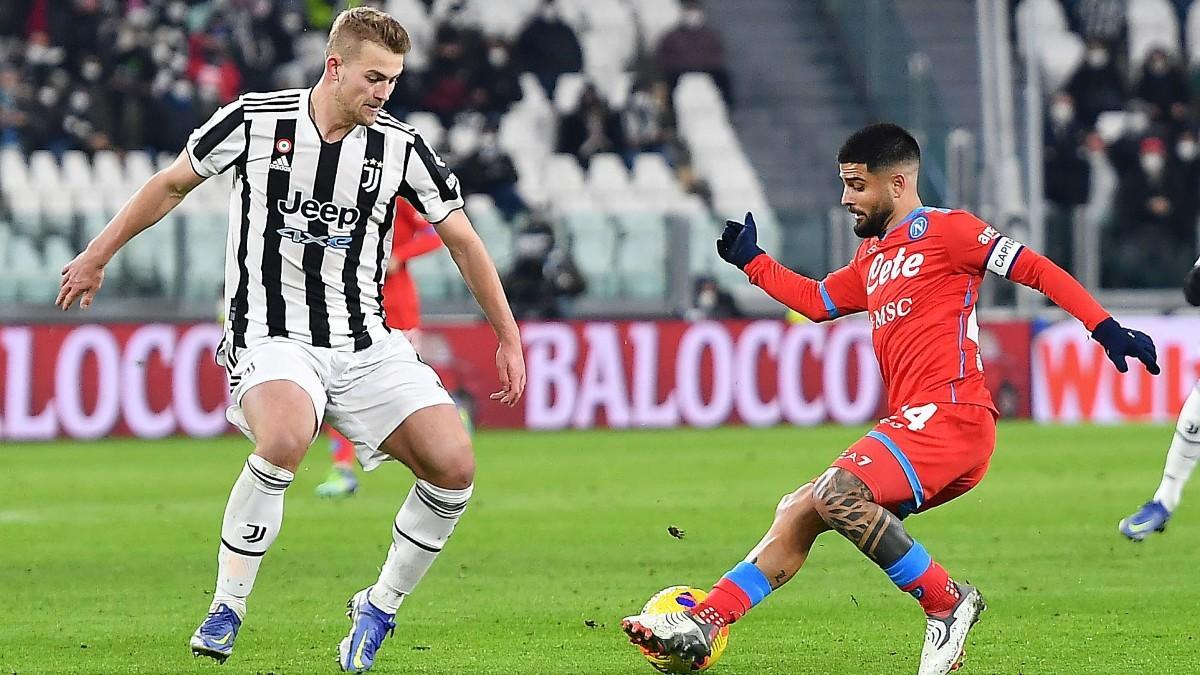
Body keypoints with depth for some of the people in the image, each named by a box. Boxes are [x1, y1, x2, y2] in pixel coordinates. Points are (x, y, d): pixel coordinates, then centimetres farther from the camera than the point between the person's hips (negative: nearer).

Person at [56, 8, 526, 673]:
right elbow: (173, 183, 11)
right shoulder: (255, 120, -5)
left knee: (453, 467, -15)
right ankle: (225, 610, -18)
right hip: (272, 338, -3)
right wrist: (97, 256, 17)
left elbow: (462, 239, 11)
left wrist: (509, 337, 11)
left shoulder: (400, 146, 0)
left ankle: (380, 609, 9)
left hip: (366, 343, 4)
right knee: (286, 438, -36)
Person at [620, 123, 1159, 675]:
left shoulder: (946, 230, -2)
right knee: (800, 511, 4)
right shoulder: (872, 257, 24)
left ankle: (946, 602, -16)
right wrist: (750, 261, 34)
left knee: (836, 492, -26)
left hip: (949, 414, -9)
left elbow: (1036, 270, -6)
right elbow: (817, 301, 38)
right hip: (914, 422, 9)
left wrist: (1107, 329, -15)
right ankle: (703, 621, 2)